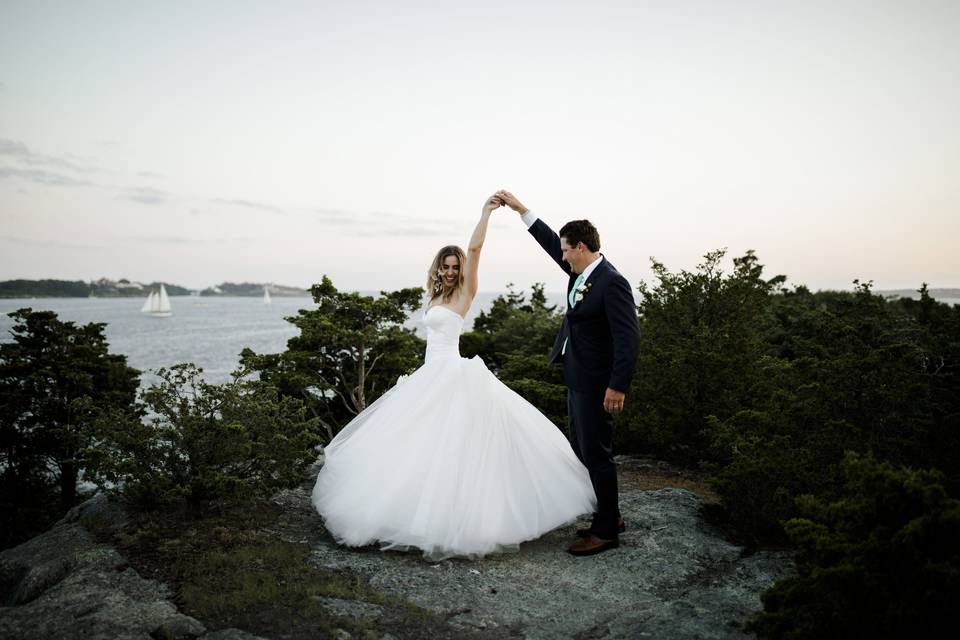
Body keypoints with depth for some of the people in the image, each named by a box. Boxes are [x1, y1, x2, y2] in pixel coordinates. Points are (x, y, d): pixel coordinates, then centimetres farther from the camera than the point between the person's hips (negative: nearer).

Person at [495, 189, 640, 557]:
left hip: (596, 385, -10)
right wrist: (520, 209, 21)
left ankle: (606, 531, 15)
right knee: (581, 451, 17)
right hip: (578, 380, 10)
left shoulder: (611, 282, -19)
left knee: (596, 455, 0)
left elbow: (628, 337, -22)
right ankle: (609, 516, 31)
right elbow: (551, 242, 20)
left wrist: (618, 386, -24)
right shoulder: (580, 272, 7)